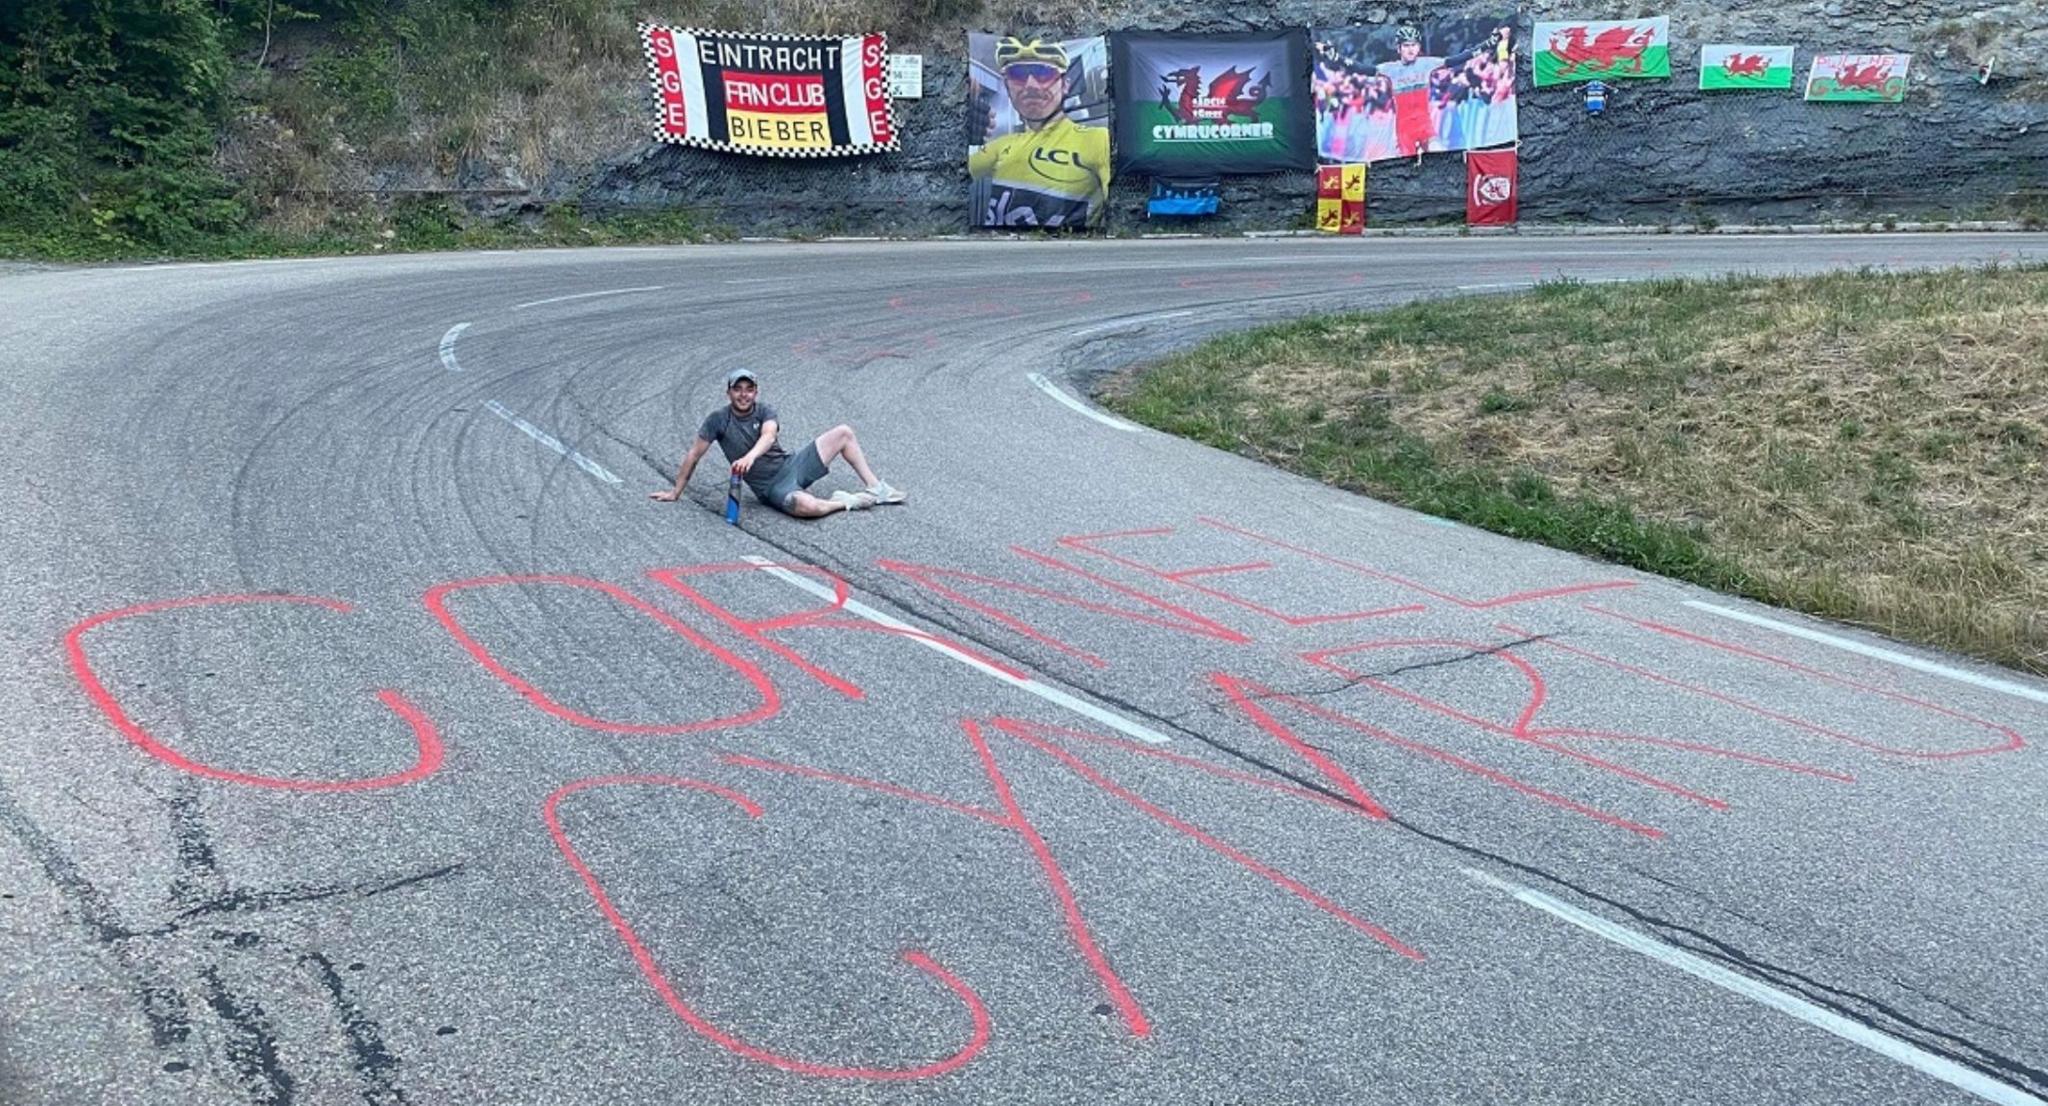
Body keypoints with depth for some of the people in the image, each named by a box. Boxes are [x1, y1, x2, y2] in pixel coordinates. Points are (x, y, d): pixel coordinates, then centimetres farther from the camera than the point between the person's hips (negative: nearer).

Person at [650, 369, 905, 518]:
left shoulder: (765, 411, -1)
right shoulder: (718, 420, -8)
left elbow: (769, 435, -24)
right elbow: (694, 455, -4)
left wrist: (750, 456, -46)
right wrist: (676, 492, -2)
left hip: (792, 464, 5)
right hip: (772, 487, -5)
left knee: (844, 432, 0)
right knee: (808, 506, -39)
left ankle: (874, 489, 7)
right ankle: (845, 502, -6)